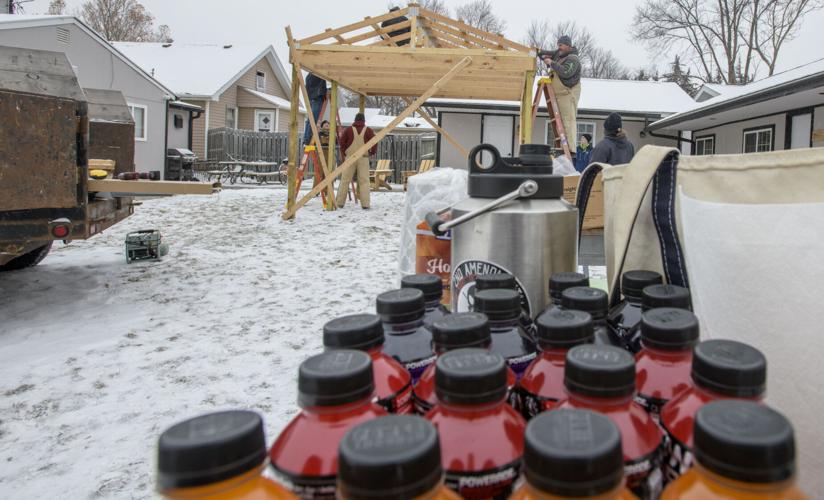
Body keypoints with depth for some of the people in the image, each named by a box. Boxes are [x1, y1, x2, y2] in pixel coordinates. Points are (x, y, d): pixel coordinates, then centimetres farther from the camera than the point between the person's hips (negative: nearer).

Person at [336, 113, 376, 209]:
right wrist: (372, 152, 14)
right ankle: (365, 203, -4)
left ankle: (339, 202, 7)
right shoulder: (368, 130, 3)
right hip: (363, 158, 0)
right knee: (364, 181, 1)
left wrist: (343, 154, 14)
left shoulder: (348, 129, 5)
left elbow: (342, 142, 3)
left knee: (345, 180, 5)